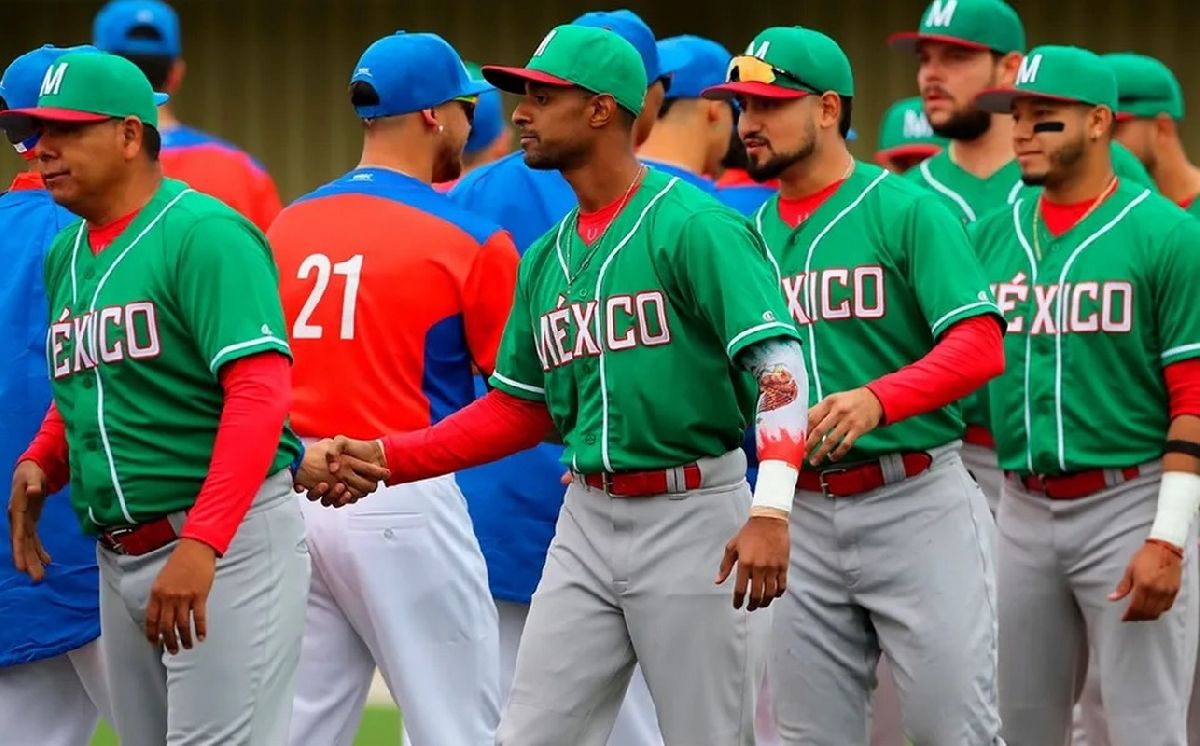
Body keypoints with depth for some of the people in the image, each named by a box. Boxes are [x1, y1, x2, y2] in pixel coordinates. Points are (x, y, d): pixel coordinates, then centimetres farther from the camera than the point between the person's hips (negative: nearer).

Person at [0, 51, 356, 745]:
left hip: (229, 542, -9)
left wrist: (201, 543, -30)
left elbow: (260, 391, -22)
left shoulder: (204, 235, -13)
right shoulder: (65, 253, 14)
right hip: (120, 555, 9)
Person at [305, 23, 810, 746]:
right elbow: (519, 408, 19)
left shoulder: (692, 226, -11)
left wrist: (771, 509, -29)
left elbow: (779, 363, -19)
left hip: (694, 516, -7)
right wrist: (388, 457, 9)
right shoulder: (546, 257, 13)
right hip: (588, 519, 7)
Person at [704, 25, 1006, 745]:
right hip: (804, 515, 6)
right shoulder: (754, 233, 12)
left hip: (915, 502, -6)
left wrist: (878, 399, -32)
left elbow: (980, 346, -15)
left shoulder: (906, 211, -6)